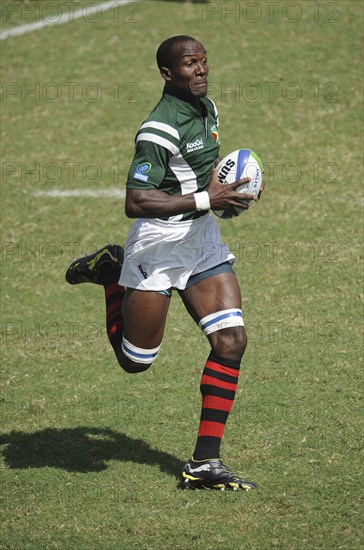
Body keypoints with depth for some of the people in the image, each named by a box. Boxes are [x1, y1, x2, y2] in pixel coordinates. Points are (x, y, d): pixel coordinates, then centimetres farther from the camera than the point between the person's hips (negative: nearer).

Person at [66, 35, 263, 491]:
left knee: (231, 341, -7)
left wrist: (224, 192, 6)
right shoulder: (159, 130, -22)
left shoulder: (207, 109, 6)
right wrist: (206, 201, -27)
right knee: (135, 361, 4)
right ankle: (110, 273, 30)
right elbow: (135, 203, -27)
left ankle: (205, 462, 0)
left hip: (204, 242, 7)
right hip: (158, 246, -7)